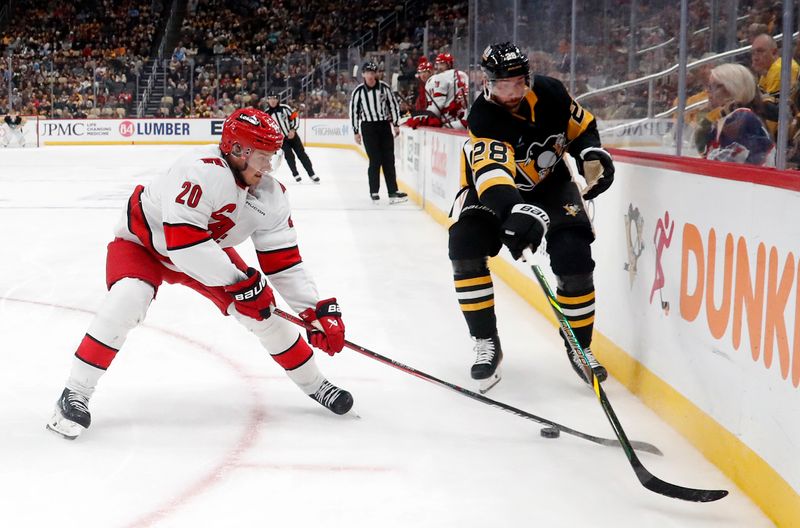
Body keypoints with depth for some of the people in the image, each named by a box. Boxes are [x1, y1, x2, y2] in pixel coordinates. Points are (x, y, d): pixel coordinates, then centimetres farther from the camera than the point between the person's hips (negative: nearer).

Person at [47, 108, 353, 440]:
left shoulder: (270, 194, -16)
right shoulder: (201, 171, -38)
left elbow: (283, 261, -12)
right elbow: (182, 239, -44)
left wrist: (317, 311, -19)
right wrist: (239, 280, -40)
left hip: (208, 248, 6)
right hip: (143, 240, -6)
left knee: (264, 309, -3)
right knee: (127, 301, -32)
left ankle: (313, 384, 17)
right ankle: (75, 395, -19)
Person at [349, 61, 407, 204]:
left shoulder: (384, 87, -1)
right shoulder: (358, 91, -5)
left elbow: (393, 104, 7)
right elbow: (353, 111, 1)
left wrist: (395, 124, 4)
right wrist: (356, 132, 1)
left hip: (385, 125, 2)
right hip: (368, 128, -2)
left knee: (389, 160, 2)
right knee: (375, 160, -6)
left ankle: (393, 192, 3)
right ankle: (374, 192, 4)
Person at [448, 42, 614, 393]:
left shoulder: (549, 93, -19)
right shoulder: (484, 119, -32)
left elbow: (582, 126, 3)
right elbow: (494, 173, -50)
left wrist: (592, 155, -16)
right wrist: (517, 212, -67)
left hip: (551, 183, 2)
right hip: (491, 187, -2)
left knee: (575, 259, -16)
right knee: (465, 247, -25)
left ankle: (579, 345, 6)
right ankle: (486, 344, -10)